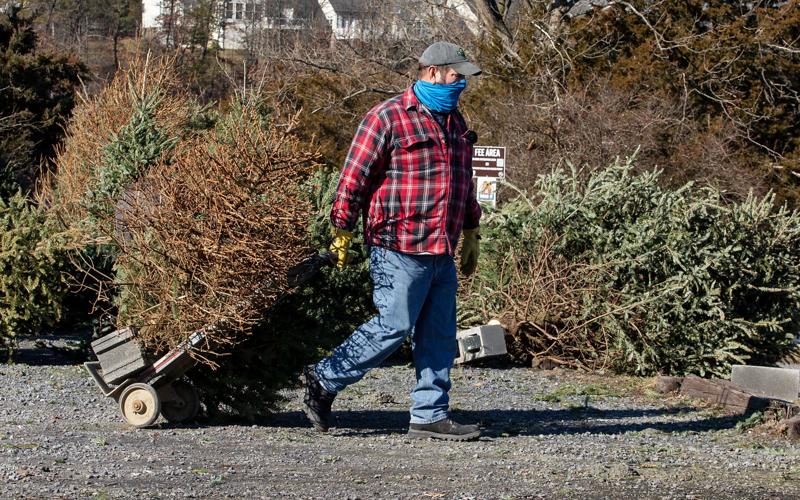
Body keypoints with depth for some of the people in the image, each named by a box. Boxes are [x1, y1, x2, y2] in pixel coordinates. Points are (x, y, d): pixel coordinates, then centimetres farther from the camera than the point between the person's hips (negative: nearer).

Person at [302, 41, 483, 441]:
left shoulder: (454, 123, 18)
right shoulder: (388, 118, -8)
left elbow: (464, 183, 29)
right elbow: (354, 177, -8)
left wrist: (470, 235, 28)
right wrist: (341, 232, -9)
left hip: (441, 252, 8)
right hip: (399, 250, -8)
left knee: (438, 334, 6)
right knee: (393, 326, -8)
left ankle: (430, 416, 10)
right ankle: (324, 381, 6)